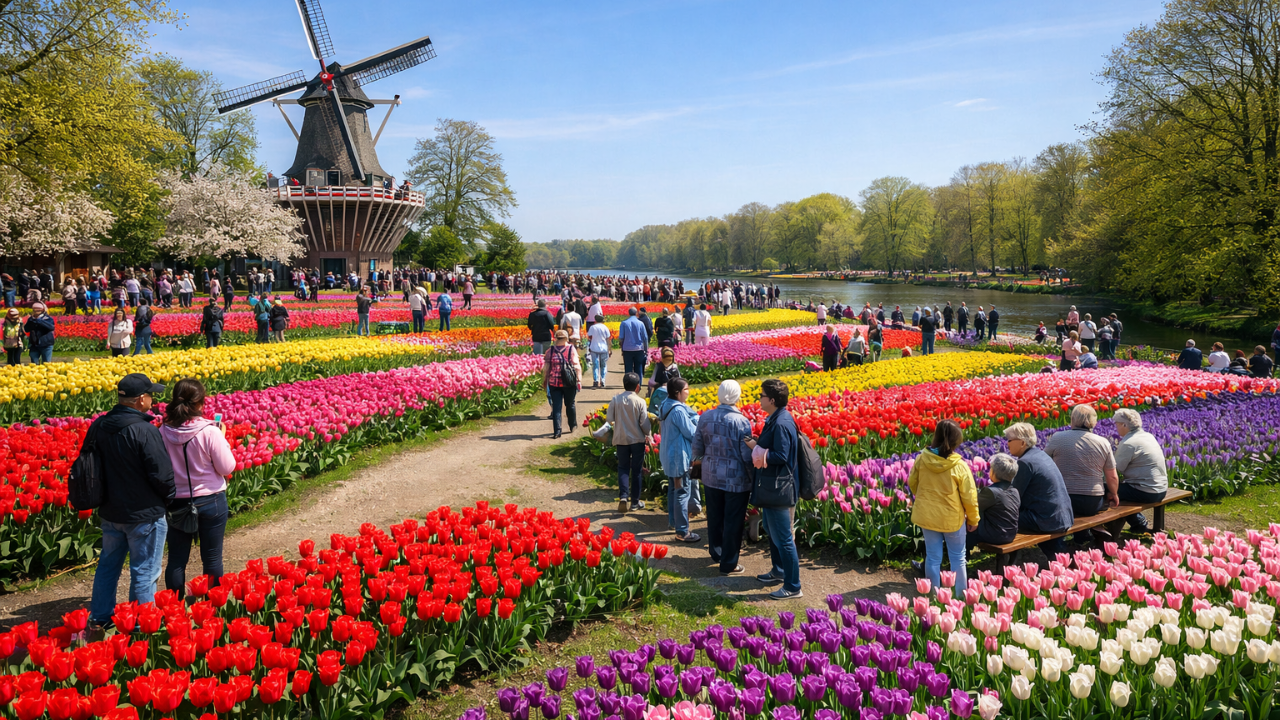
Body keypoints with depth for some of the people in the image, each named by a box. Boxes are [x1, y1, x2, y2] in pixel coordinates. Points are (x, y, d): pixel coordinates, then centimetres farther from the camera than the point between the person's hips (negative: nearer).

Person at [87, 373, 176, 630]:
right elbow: (162, 474, -21)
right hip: (144, 515, -7)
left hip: (109, 512, 7)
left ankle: (99, 617, 36)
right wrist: (170, 498, -2)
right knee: (144, 573, 6)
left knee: (108, 564, 23)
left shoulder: (98, 426, -2)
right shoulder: (144, 431, -25)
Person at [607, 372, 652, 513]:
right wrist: (648, 434, 7)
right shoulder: (640, 401, -13)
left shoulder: (616, 399, -7)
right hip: (637, 439, -2)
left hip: (621, 439, 2)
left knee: (623, 468, 13)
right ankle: (635, 501, 16)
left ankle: (623, 496, -6)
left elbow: (609, 419, -4)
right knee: (637, 470, 10)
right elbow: (644, 423, -12)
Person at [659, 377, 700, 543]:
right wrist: (696, 419, -3)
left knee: (673, 490, 22)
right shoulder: (678, 410, -23)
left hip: (668, 455, 10)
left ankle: (673, 521, 35)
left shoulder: (665, 406, 6)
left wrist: (692, 416, 3)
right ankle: (682, 532, 2)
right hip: (680, 456, -10)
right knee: (682, 493, -3)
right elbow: (691, 433, -20)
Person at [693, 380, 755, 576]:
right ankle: (728, 564, 16)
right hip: (736, 479, -5)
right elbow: (747, 456, -15)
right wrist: (754, 479, -2)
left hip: (711, 476, 5)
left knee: (714, 517, 20)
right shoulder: (741, 422, -18)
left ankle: (716, 553, 38)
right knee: (733, 521, 7)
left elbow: (697, 450, 4)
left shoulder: (705, 417, -4)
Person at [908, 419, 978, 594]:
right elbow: (969, 496, -11)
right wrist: (973, 519, 4)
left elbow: (912, 483, 3)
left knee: (933, 558, 14)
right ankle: (960, 595, 26)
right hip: (952, 518, -3)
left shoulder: (922, 459, -12)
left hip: (927, 516, 3)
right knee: (957, 558, 16)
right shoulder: (960, 466, -20)